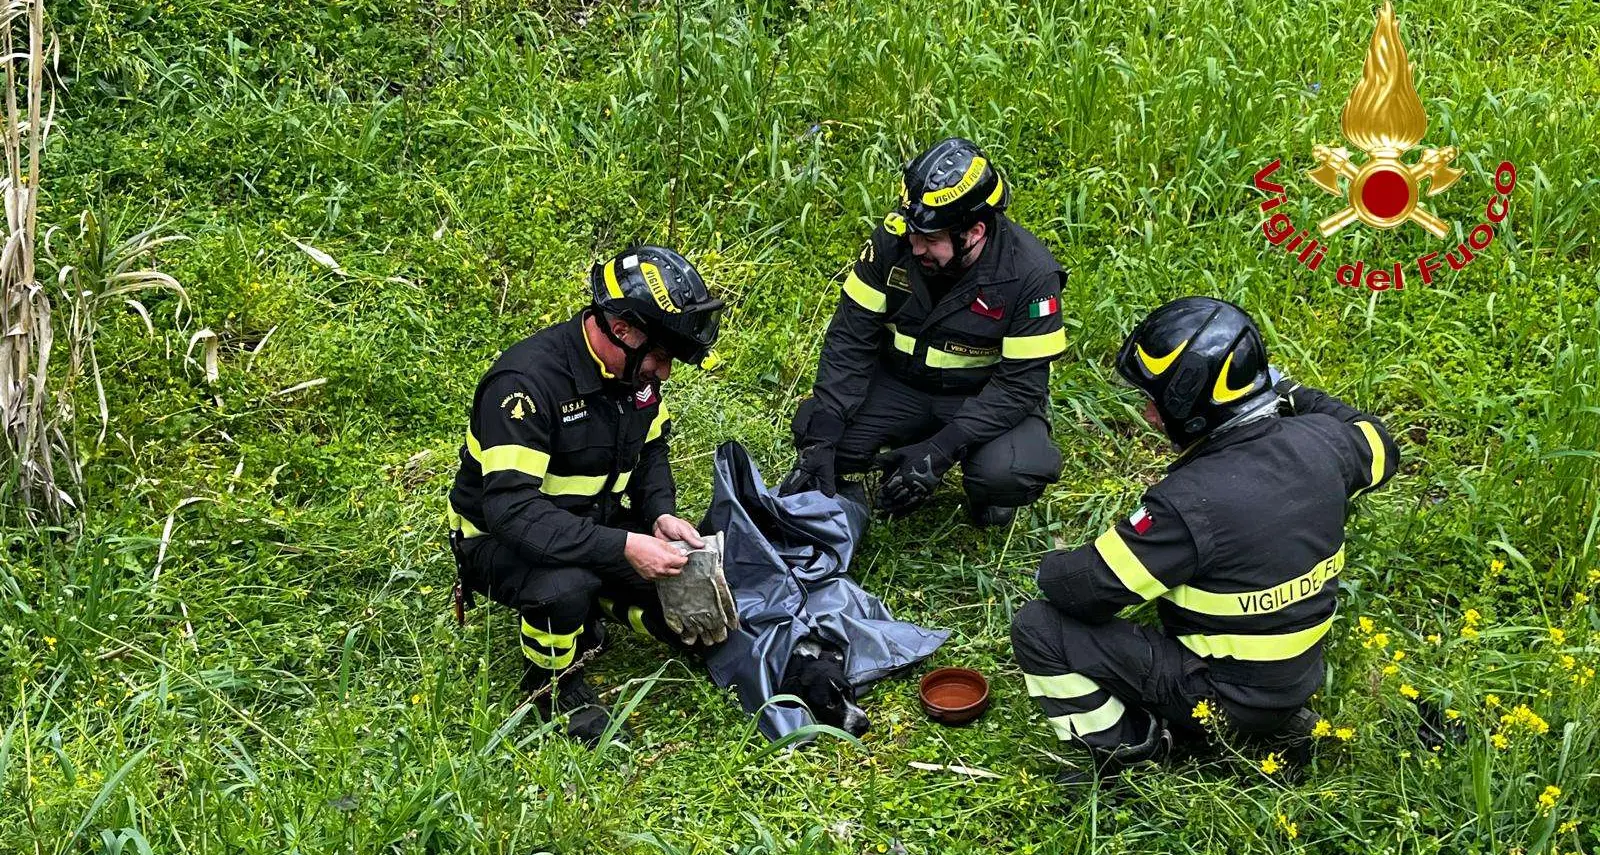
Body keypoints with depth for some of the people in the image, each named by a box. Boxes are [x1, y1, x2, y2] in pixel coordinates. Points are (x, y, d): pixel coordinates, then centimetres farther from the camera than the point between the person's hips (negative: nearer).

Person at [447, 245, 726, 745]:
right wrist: (621, 548, -39)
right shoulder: (528, 381, -30)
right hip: (501, 539, -7)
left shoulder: (635, 371, -5)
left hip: (594, 525, 7)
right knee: (564, 586, -38)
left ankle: (586, 598, 16)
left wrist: (661, 515, -9)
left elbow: (649, 451, 12)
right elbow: (512, 507, -36)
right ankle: (555, 682, -7)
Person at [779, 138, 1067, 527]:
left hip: (987, 398, -3)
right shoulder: (892, 239, -17)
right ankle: (903, 461, 10)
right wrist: (820, 438, -24)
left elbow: (1020, 384, -22)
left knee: (1010, 473, -34)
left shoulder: (1030, 273, -24)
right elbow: (850, 340, -13)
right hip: (900, 384, 3)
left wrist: (940, 450, -33)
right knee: (812, 429, -20)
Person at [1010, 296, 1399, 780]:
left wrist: (1053, 567, 0)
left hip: (1221, 699, -7)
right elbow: (1379, 448, 14)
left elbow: (1084, 589, -23)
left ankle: (1130, 751, -1)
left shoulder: (1191, 502, -30)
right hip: (1300, 678, 7)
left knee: (1039, 628, -7)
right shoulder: (1318, 441, -11)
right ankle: (1277, 719, 20)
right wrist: (1296, 396, 20)